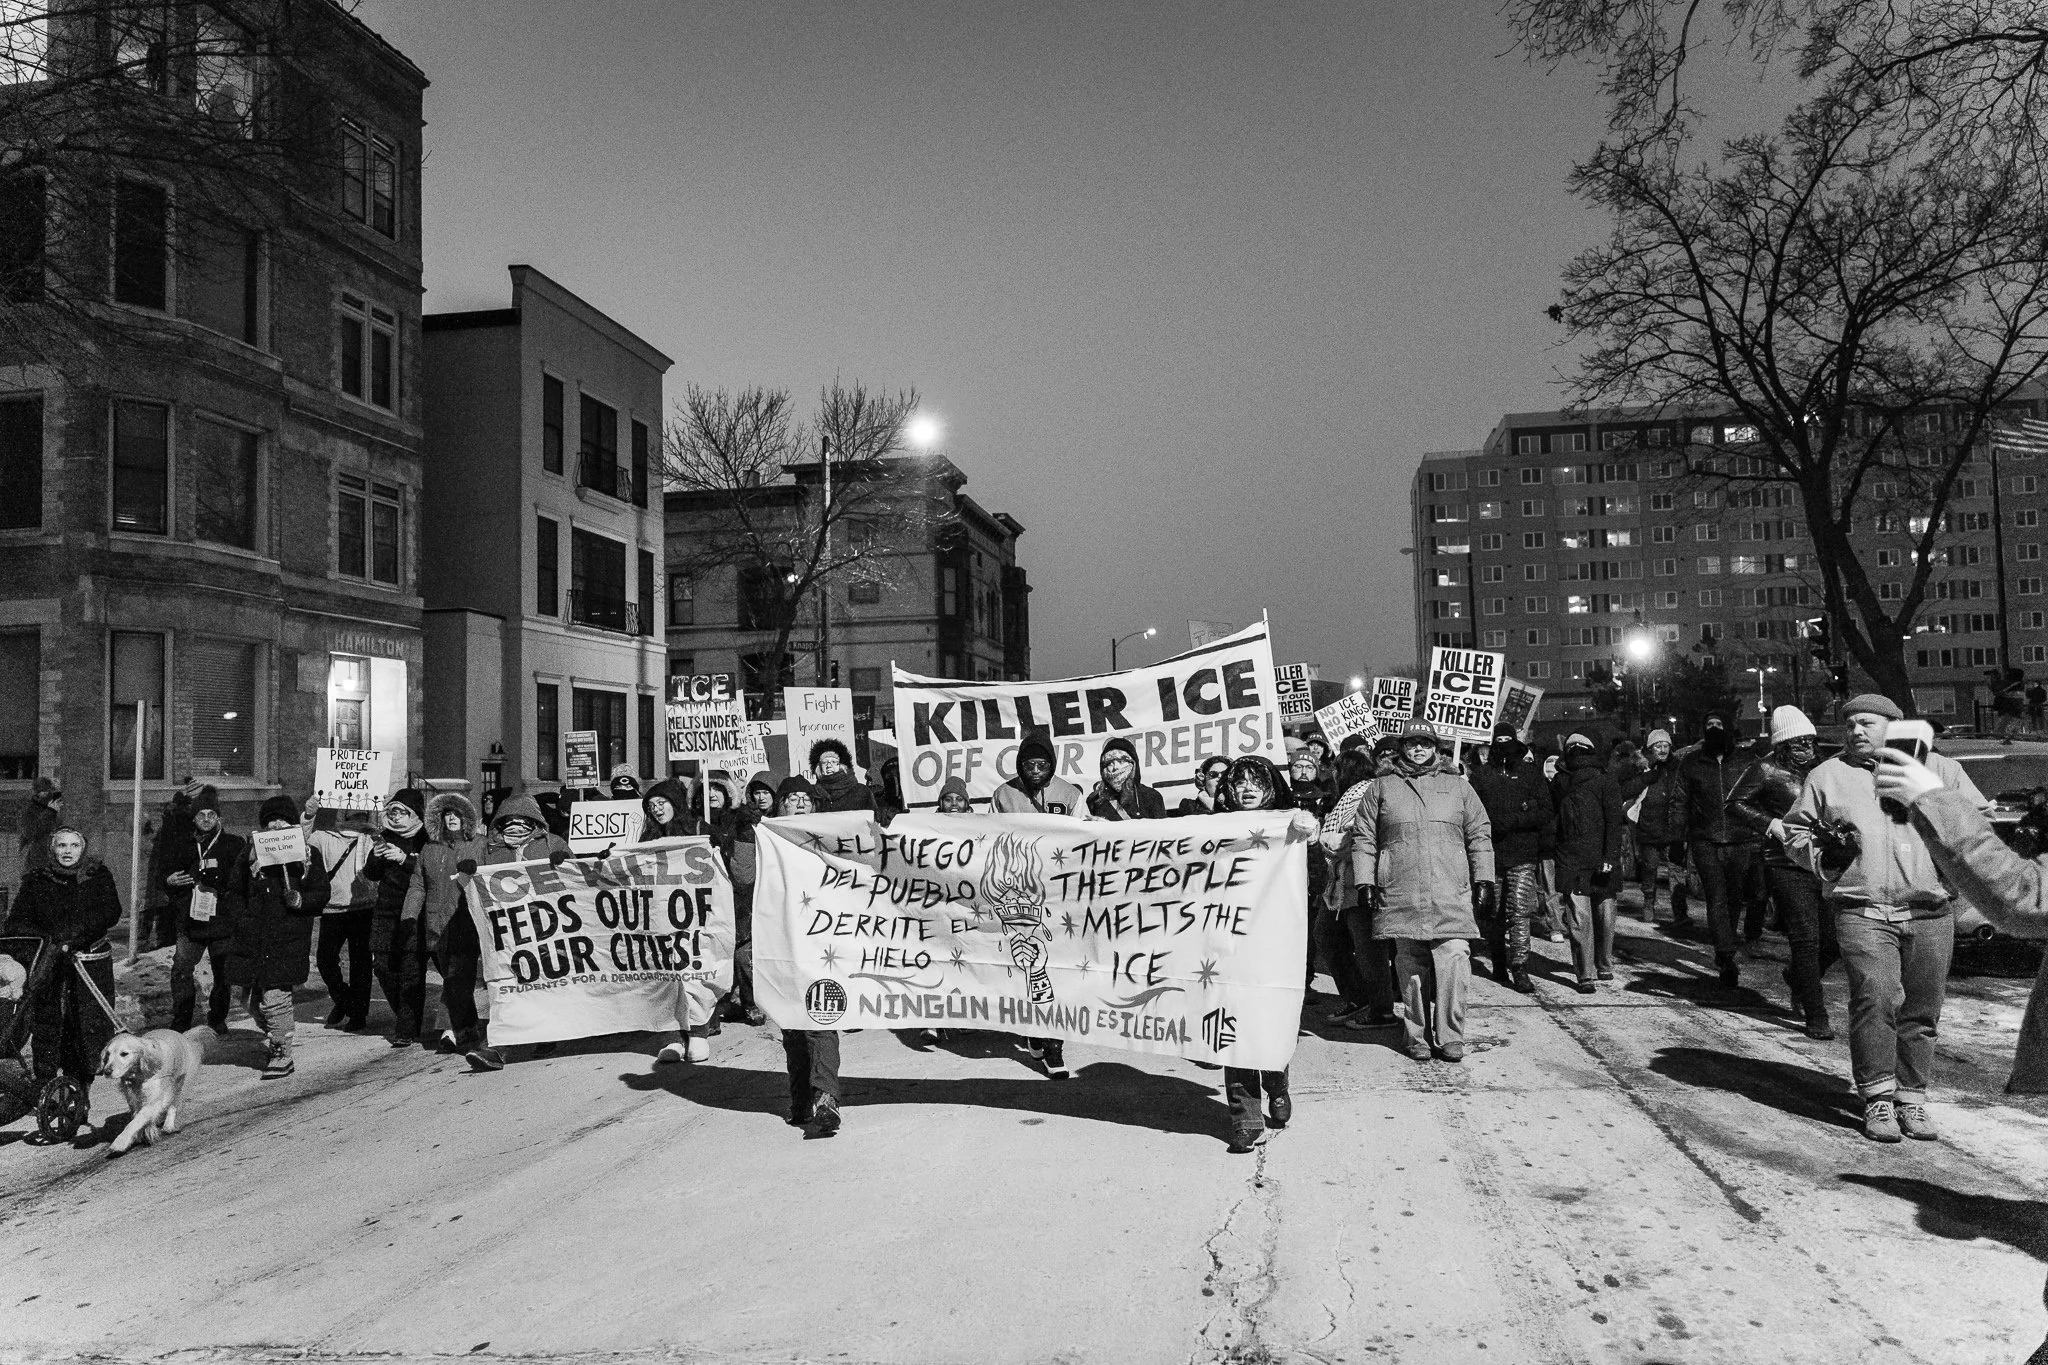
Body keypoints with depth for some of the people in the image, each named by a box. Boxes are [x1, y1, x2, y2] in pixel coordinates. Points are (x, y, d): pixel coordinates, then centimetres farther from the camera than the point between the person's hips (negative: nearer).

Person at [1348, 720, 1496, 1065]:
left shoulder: (1459, 787, 15)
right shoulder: (1381, 789, 13)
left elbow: (1480, 836, 15)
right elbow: (1363, 839, 11)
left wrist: (1483, 881, 8)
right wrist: (1365, 882, 2)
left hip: (1452, 895, 0)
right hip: (1400, 895, 0)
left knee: (1453, 962, -10)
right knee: (1411, 967, 3)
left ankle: (1450, 1037, -1)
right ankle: (1417, 1037, 14)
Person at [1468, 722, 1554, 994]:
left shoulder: (1531, 772, 7)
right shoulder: (1480, 774, 9)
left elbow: (1546, 811, 0)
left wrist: (1509, 821, -11)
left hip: (1523, 855, -1)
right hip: (1490, 853, 2)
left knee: (1520, 912, -8)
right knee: (1492, 913, 7)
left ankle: (1519, 969, -6)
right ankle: (1499, 963, 23)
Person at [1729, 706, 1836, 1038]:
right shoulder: (1767, 770, -4)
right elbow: (1735, 803, -3)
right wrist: (1771, 824, -13)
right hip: (1787, 868, -6)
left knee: (1836, 939, 6)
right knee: (1806, 940, -6)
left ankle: (1798, 977, 36)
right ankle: (1816, 1018, 1)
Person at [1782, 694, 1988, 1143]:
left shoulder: (1940, 768, 13)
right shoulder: (1828, 775, 11)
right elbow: (1795, 830, 15)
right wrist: (1824, 853, -4)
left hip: (1930, 911, 2)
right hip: (1862, 910, -2)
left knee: (1922, 1010, 5)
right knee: (1875, 999, -15)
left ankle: (1912, 1098, 17)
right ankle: (1877, 1098, -5)